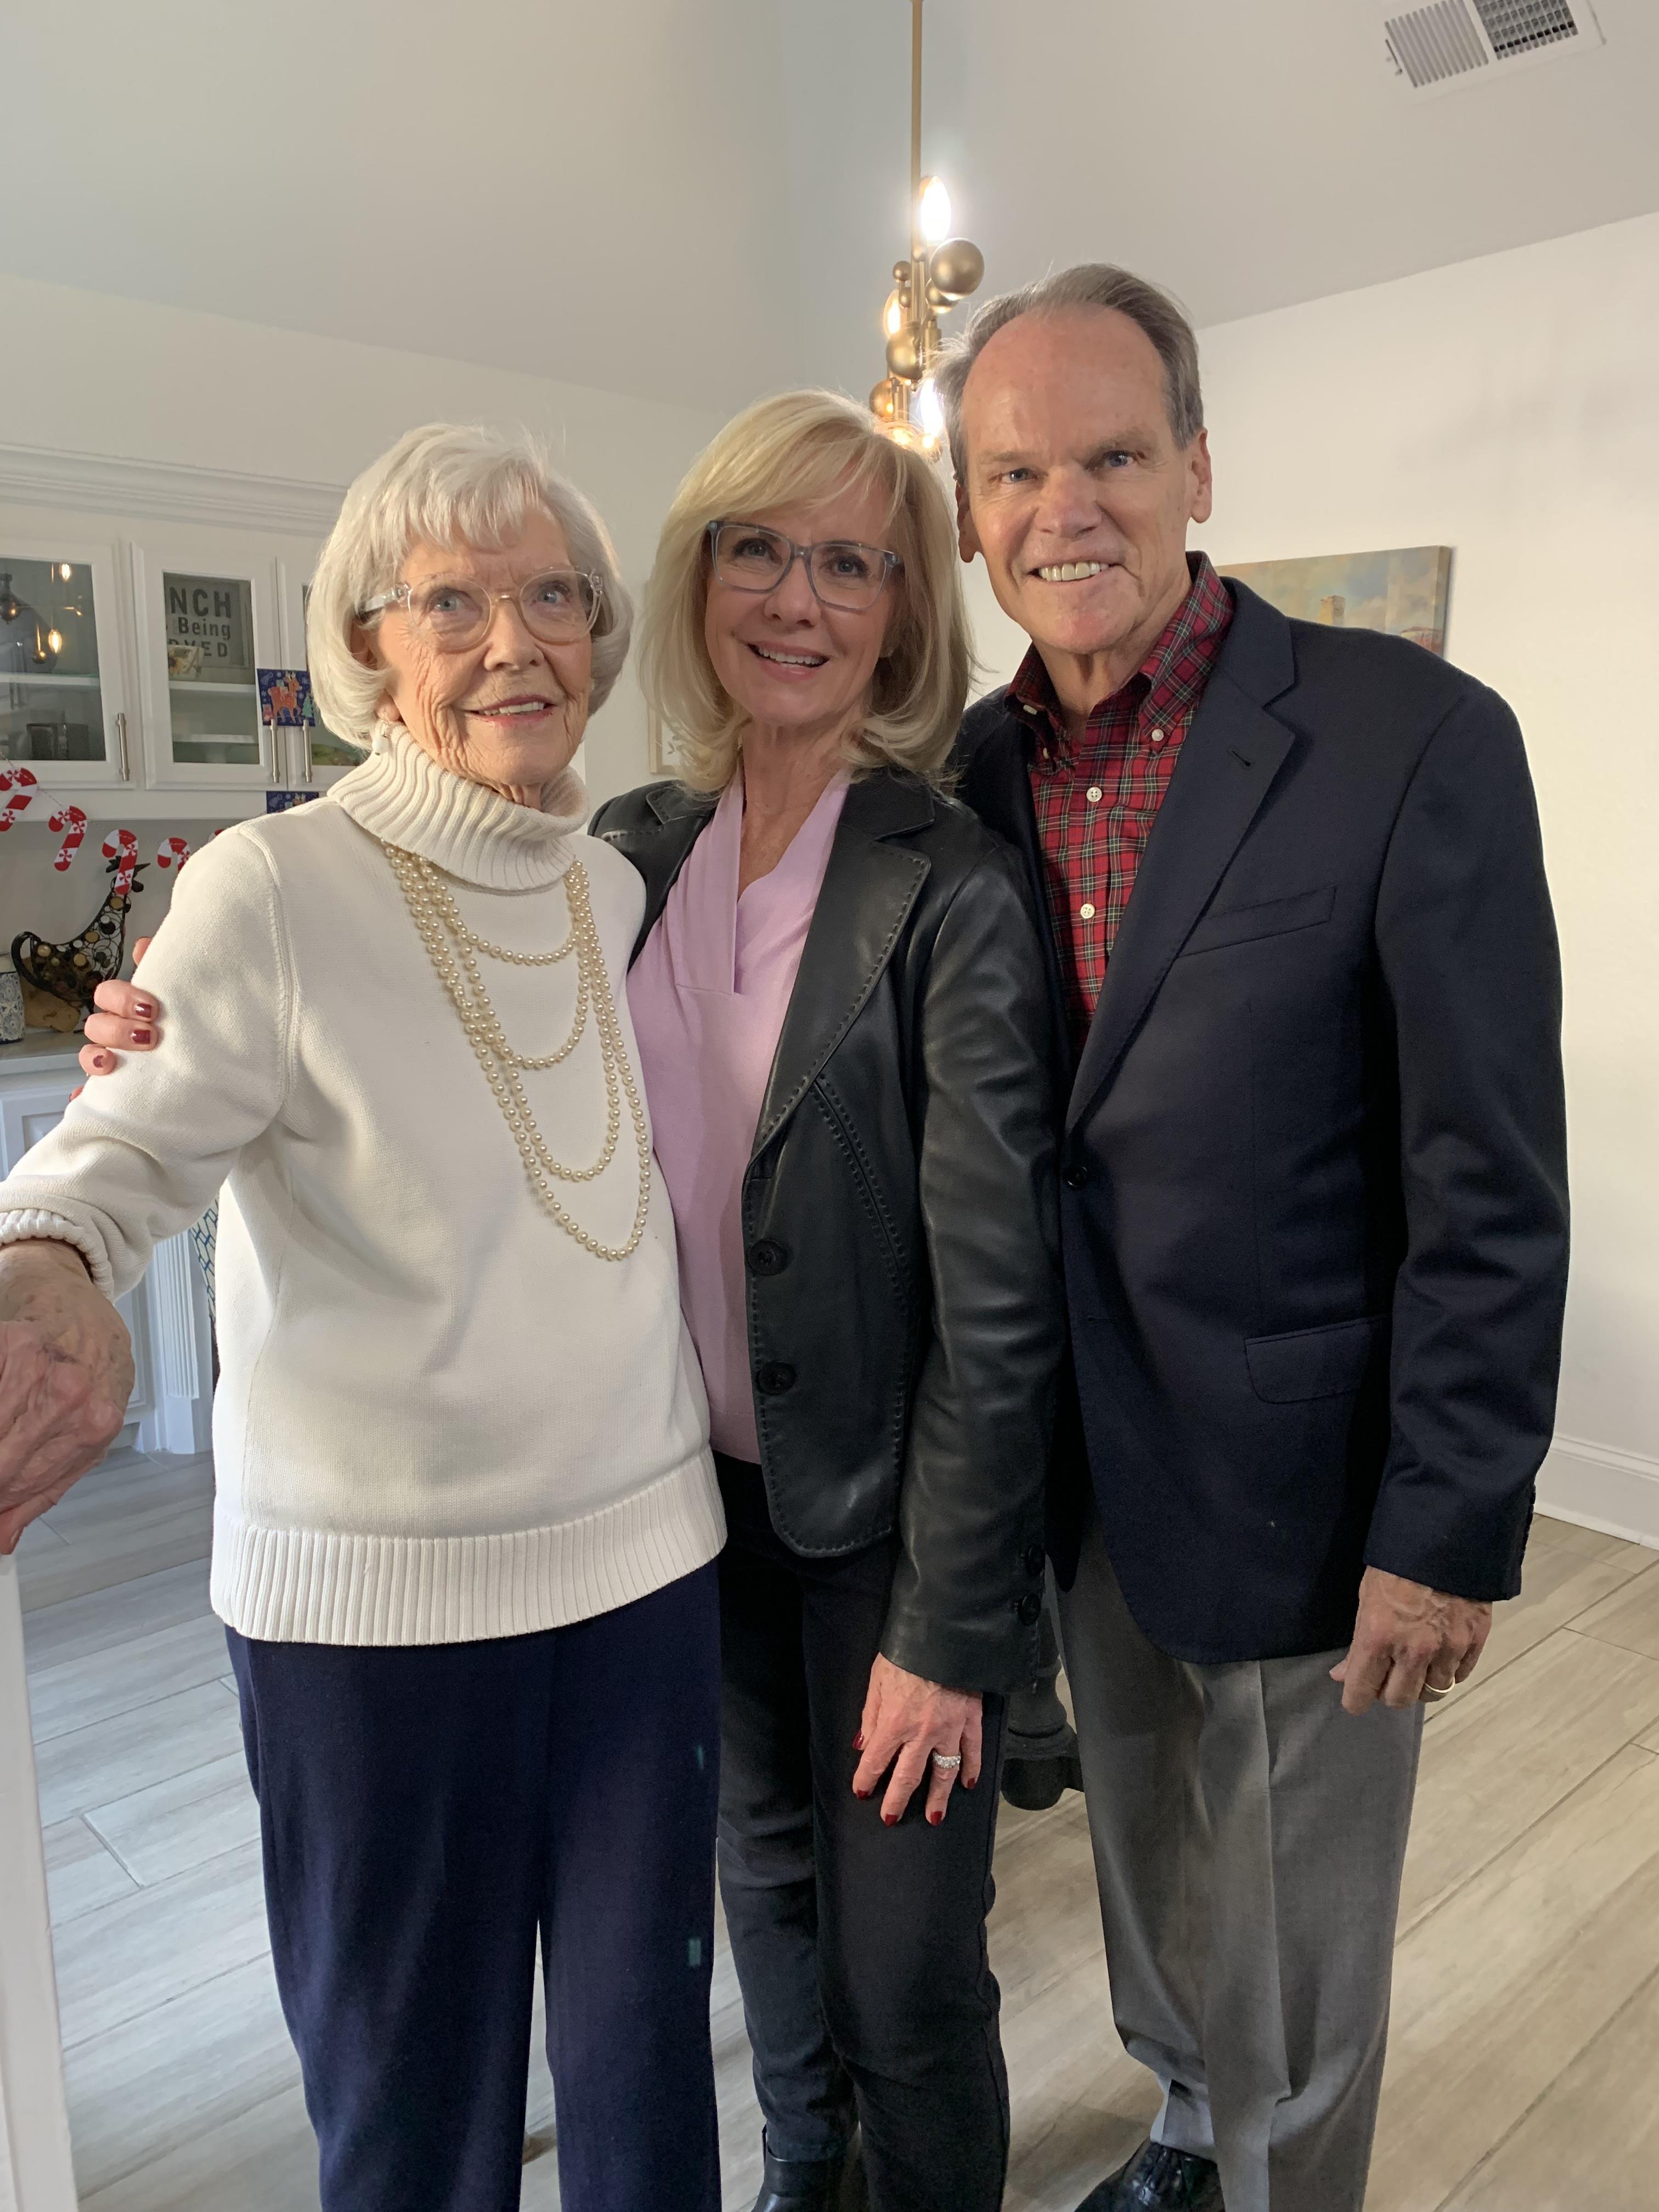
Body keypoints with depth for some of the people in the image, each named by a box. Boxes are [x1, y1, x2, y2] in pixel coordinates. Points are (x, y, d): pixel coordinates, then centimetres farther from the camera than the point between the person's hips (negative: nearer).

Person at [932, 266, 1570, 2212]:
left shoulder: (1414, 739, -16)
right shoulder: (977, 770, 0)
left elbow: (1490, 1191, -15)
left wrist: (1451, 1533, -14)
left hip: (1297, 1480, -5)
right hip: (1087, 1470, 6)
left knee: (1287, 1969, 15)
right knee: (1148, 1890, 27)